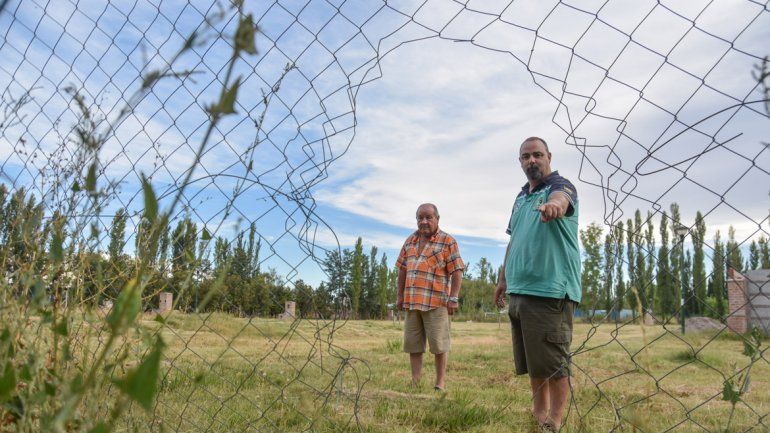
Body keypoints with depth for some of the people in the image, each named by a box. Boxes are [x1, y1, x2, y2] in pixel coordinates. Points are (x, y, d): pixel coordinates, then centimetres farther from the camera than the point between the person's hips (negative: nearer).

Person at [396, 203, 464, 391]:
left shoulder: (448, 241, -2)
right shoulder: (410, 240, 14)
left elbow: (457, 271, -6)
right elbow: (402, 269, 17)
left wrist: (453, 298, -13)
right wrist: (400, 296, 13)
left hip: (436, 303, -5)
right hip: (411, 302, 5)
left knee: (438, 344, 2)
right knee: (413, 344, 9)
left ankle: (440, 382, 15)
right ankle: (415, 382, 18)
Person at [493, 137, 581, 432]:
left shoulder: (560, 185, -4)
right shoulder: (520, 198, 19)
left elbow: (560, 199, -31)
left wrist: (553, 205, -54)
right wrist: (503, 280, 24)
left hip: (550, 291, -8)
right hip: (518, 291, 8)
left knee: (553, 363, -3)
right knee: (532, 362, 15)